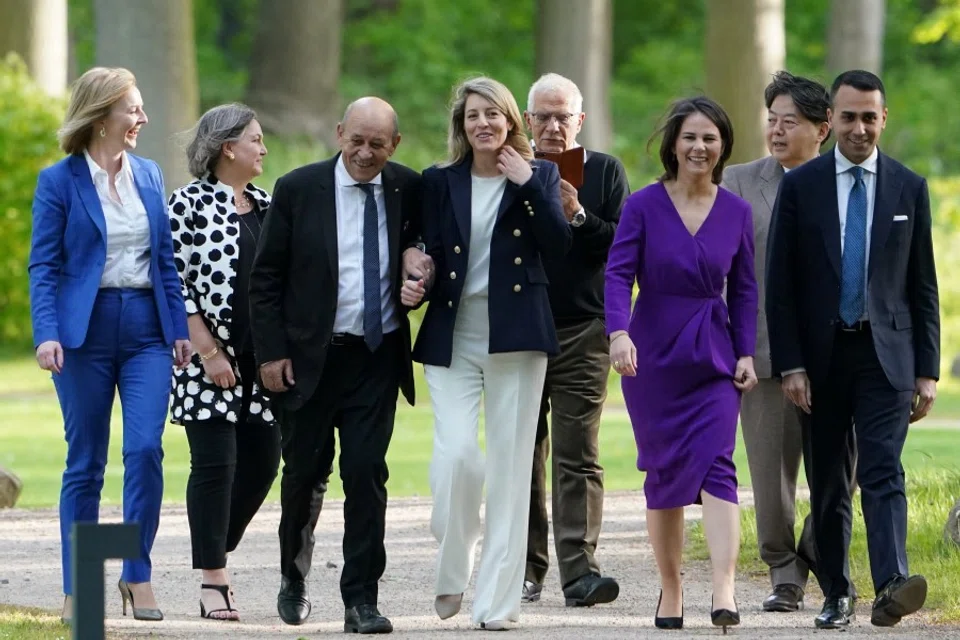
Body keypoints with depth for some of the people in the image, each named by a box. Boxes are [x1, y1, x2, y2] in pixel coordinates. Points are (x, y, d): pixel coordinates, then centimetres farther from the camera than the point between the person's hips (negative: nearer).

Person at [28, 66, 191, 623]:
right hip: (86, 328, -3)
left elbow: (167, 259, 13)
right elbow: (44, 265, -5)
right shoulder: (60, 181, -2)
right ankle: (77, 589, 10)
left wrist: (180, 326, 6)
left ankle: (138, 574, 1)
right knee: (85, 463, 3)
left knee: (145, 449, -10)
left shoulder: (149, 176, 11)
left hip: (147, 329, 3)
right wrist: (47, 334, -16)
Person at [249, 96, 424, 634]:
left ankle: (362, 600, -2)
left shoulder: (409, 191, 3)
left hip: (378, 357, 1)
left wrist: (419, 286, -6)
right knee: (304, 472, 9)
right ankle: (294, 578, 32)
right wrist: (272, 351, -7)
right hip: (310, 355, -1)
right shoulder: (298, 190, -3)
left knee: (367, 473, -6)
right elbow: (266, 277, -1)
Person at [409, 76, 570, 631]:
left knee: (510, 466, 0)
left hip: (515, 335, 0)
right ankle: (452, 570, 9)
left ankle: (498, 600, 4)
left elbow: (559, 245, -6)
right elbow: (428, 252, 11)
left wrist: (527, 186, -12)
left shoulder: (540, 177, 6)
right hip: (453, 335, 0)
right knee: (455, 454, -15)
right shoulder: (440, 182, 9)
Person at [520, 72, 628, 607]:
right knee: (523, 456, 5)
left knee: (578, 457, -8)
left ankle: (580, 571, -14)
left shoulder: (606, 172, 6)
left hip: (583, 334, -2)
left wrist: (578, 217, -15)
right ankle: (527, 569, 13)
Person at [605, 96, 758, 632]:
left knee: (716, 465, -14)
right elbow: (618, 273, -13)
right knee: (664, 473, 6)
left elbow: (744, 289, 9)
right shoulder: (644, 206, -5)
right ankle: (671, 591, 19)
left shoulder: (737, 212, 3)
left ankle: (725, 593, -24)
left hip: (714, 358, 1)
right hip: (654, 353, -1)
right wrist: (619, 332, -29)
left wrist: (746, 353, 2)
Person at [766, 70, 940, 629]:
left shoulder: (909, 188, 5)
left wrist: (927, 370, 2)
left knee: (883, 471, -15)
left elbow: (923, 285, 7)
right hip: (822, 354, 1)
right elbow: (780, 283, 2)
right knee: (829, 482, 7)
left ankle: (892, 586, -28)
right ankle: (837, 595, 16)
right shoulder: (800, 186, 3)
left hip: (886, 354, -1)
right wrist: (790, 365, -6)